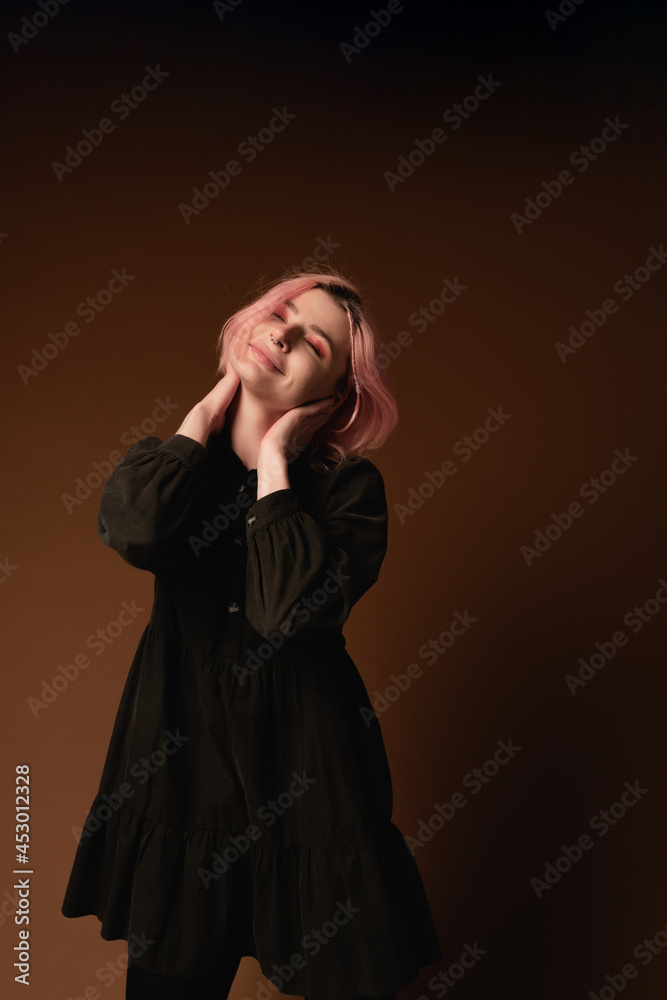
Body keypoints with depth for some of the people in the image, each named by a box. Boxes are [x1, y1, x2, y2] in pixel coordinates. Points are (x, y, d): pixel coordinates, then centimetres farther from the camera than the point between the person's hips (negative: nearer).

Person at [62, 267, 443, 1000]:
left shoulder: (350, 488, -6)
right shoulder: (182, 462, 3)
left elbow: (287, 608, -25)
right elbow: (137, 531, -23)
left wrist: (273, 459, -15)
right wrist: (207, 413, -9)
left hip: (305, 781, -2)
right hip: (181, 772, 2)